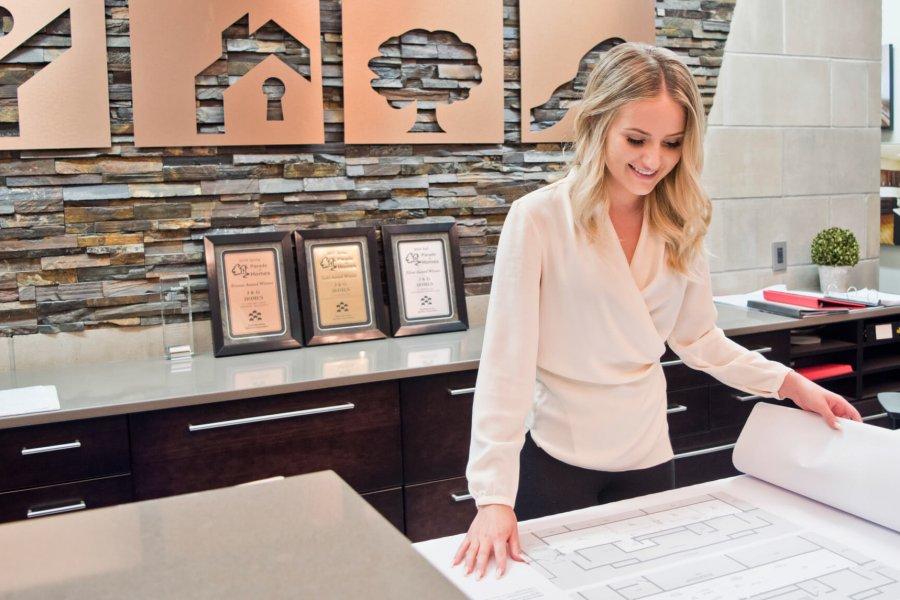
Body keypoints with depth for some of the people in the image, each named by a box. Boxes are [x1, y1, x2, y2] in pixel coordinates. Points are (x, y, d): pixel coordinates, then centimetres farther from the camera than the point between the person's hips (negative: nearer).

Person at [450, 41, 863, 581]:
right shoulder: (539, 218, -16)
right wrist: (494, 497, -25)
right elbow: (507, 360, -20)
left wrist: (791, 384, 0)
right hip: (555, 459, -4)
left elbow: (698, 337, 10)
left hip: (647, 456, 5)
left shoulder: (680, 226, -1)